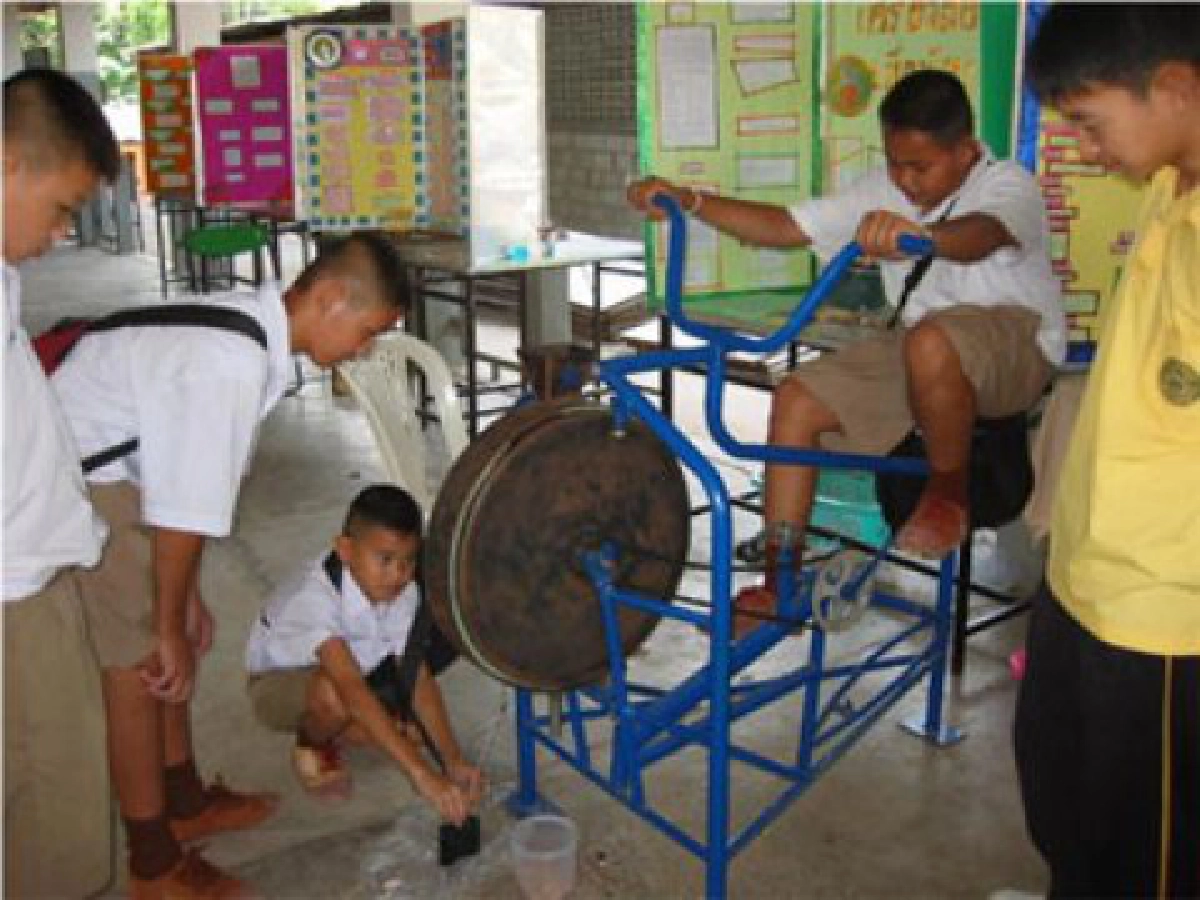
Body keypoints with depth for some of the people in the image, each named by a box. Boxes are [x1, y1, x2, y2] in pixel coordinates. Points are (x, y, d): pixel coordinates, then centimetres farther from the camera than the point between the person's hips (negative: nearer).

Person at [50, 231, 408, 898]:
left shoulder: (253, 328, 2)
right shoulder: (234, 363, -29)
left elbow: (195, 480, 8)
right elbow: (186, 512, -25)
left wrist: (187, 598, 12)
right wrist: (172, 627, -13)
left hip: (111, 469, 9)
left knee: (173, 653, 16)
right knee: (143, 668, -2)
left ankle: (185, 801, 33)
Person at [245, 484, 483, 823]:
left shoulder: (404, 592, -20)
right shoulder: (316, 596, -39)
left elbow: (418, 678, -22)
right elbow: (354, 692, -48)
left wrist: (453, 760, -34)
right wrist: (422, 774, -55)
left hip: (354, 671, 6)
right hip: (279, 681, -6)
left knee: (417, 725, -15)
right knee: (334, 695, -39)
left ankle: (324, 730, 8)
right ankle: (311, 745, -5)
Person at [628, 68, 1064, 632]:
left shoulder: (1009, 185, -16)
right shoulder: (884, 192, 2)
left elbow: (980, 236, -41)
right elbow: (782, 227, -3)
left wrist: (920, 235, -64)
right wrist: (690, 201, -15)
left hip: (1014, 341, -6)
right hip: (916, 350, 6)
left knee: (932, 341, -40)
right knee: (797, 398, -11)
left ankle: (949, 493, -12)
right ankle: (779, 583, -5)